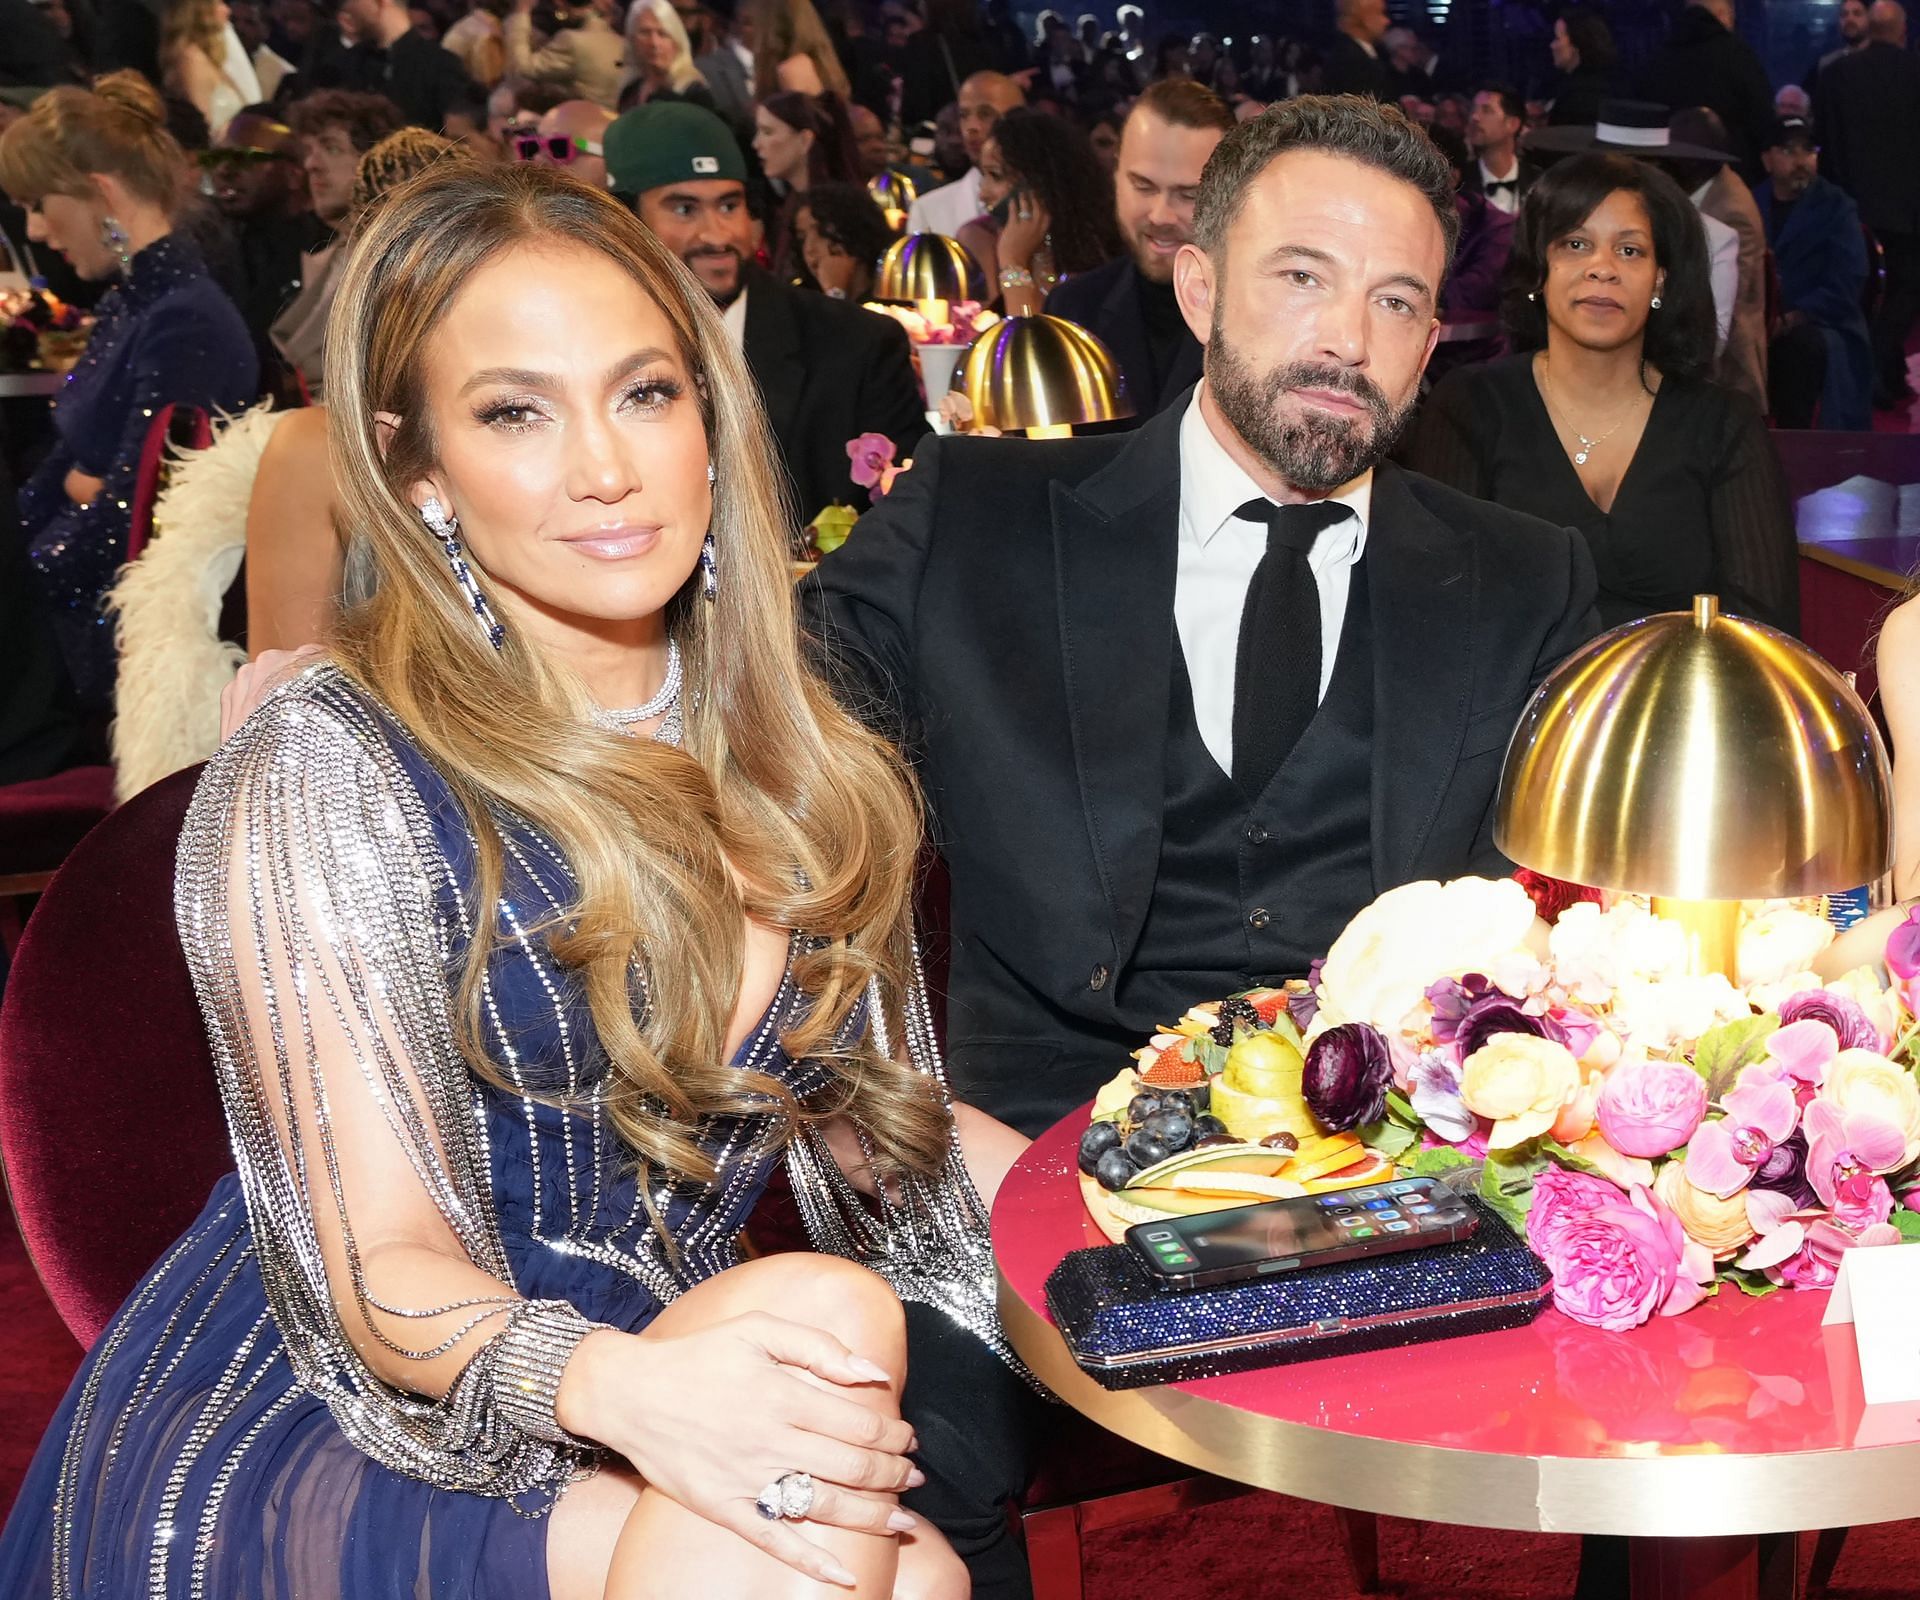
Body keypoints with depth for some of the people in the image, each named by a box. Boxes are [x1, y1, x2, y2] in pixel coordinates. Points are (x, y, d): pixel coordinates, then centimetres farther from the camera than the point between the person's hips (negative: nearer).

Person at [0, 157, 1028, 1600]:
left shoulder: (790, 758, 4)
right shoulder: (326, 776, -14)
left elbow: (869, 1114, 13)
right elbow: (379, 1268, -16)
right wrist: (619, 1386, -37)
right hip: (292, 1433, -5)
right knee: (825, 1309, -29)